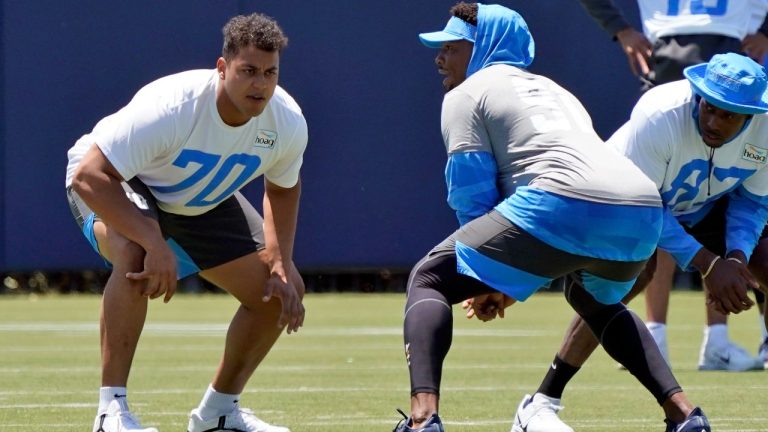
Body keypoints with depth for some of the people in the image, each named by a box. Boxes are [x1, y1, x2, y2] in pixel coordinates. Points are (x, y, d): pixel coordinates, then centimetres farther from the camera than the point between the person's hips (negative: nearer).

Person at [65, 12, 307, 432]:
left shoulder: (287, 123, -20)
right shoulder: (171, 109, -40)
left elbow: (282, 188, 4)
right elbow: (89, 176, -42)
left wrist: (282, 263, -10)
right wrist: (156, 245, -49)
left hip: (203, 200, 7)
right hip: (110, 183, -7)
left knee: (284, 292, -1)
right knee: (136, 255, -40)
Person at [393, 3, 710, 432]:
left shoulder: (466, 95, 15)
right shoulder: (553, 90, 38)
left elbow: (474, 200, 8)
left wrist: (490, 284, 19)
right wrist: (510, 284, 37)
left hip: (565, 206, -7)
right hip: (644, 212, 7)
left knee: (428, 281, 5)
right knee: (594, 299, 38)